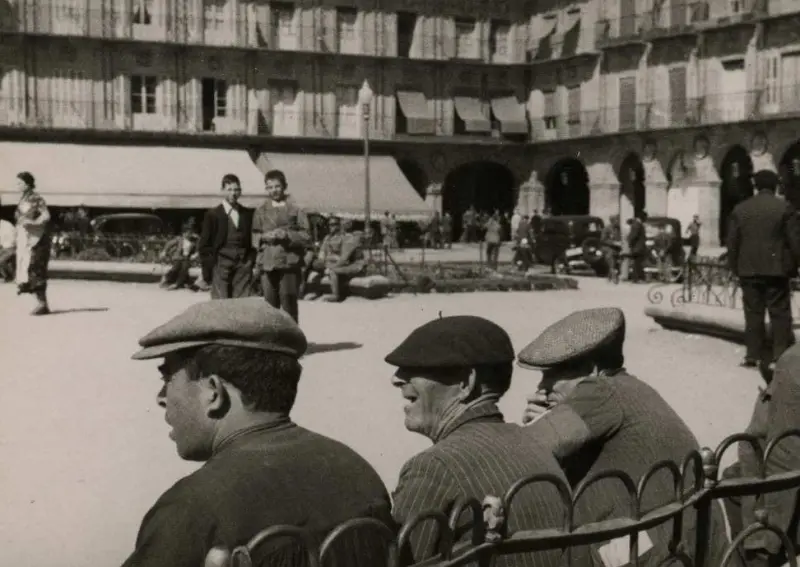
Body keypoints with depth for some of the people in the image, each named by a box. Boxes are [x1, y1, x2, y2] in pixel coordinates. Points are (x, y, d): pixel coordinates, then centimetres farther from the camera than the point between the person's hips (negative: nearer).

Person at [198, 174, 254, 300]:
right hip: (221, 265, -3)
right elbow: (204, 244, 3)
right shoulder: (212, 215, 4)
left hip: (243, 265, 3)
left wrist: (253, 264, 3)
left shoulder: (247, 214, 13)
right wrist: (207, 269, -4)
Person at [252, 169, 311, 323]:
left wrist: (287, 235, -13)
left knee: (289, 302, -4)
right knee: (270, 305, 3)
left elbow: (306, 237, 0)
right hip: (267, 263, 3)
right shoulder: (261, 211, 13)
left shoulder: (295, 209, 4)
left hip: (290, 262, -2)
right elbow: (254, 238, 13)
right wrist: (264, 237, -7)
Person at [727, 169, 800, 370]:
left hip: (749, 270, 3)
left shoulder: (740, 209, 5)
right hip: (777, 269, -3)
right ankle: (781, 356, 0)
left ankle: (753, 355, 7)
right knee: (780, 314, 2)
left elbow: (732, 242, 6)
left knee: (753, 314, 7)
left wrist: (735, 267, 13)